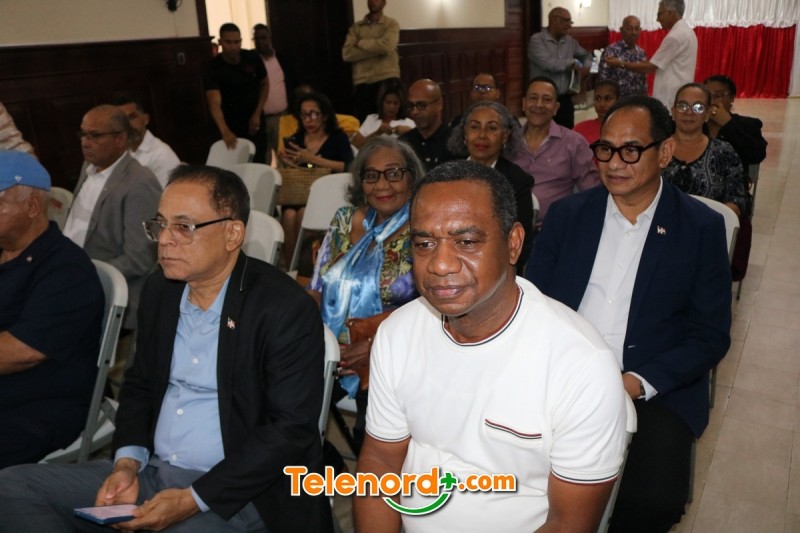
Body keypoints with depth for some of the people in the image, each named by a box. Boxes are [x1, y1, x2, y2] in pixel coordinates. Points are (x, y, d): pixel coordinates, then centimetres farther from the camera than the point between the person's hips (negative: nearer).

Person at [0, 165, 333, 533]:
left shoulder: (286, 309, -16)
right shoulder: (160, 289, 6)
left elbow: (291, 427, -17)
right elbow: (139, 384, 16)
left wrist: (193, 499, -18)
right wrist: (127, 463, -2)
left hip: (234, 494, -7)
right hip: (151, 472, 7)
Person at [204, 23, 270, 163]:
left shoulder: (253, 58, -9)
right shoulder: (212, 69, -19)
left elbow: (264, 84, 8)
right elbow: (215, 103, -32)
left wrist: (257, 114, -4)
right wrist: (225, 132, -49)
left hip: (254, 122, 2)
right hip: (230, 127, -2)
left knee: (259, 164, 9)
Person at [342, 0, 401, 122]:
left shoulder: (391, 24, 5)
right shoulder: (356, 26, 12)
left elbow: (386, 46, -15)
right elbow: (347, 54, -2)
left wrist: (361, 43, -2)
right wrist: (376, 49, -10)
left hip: (387, 80, -2)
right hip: (362, 83, 3)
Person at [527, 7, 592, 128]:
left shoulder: (570, 41, 13)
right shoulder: (537, 40, -6)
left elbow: (586, 55, 28)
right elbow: (548, 63, -20)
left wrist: (586, 67, 3)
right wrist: (574, 63, -6)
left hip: (565, 99, 6)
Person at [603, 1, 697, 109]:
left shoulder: (675, 36, -17)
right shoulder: (687, 31, 15)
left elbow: (650, 67, -14)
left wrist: (621, 64, -7)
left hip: (671, 99, -10)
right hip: (681, 96, 10)